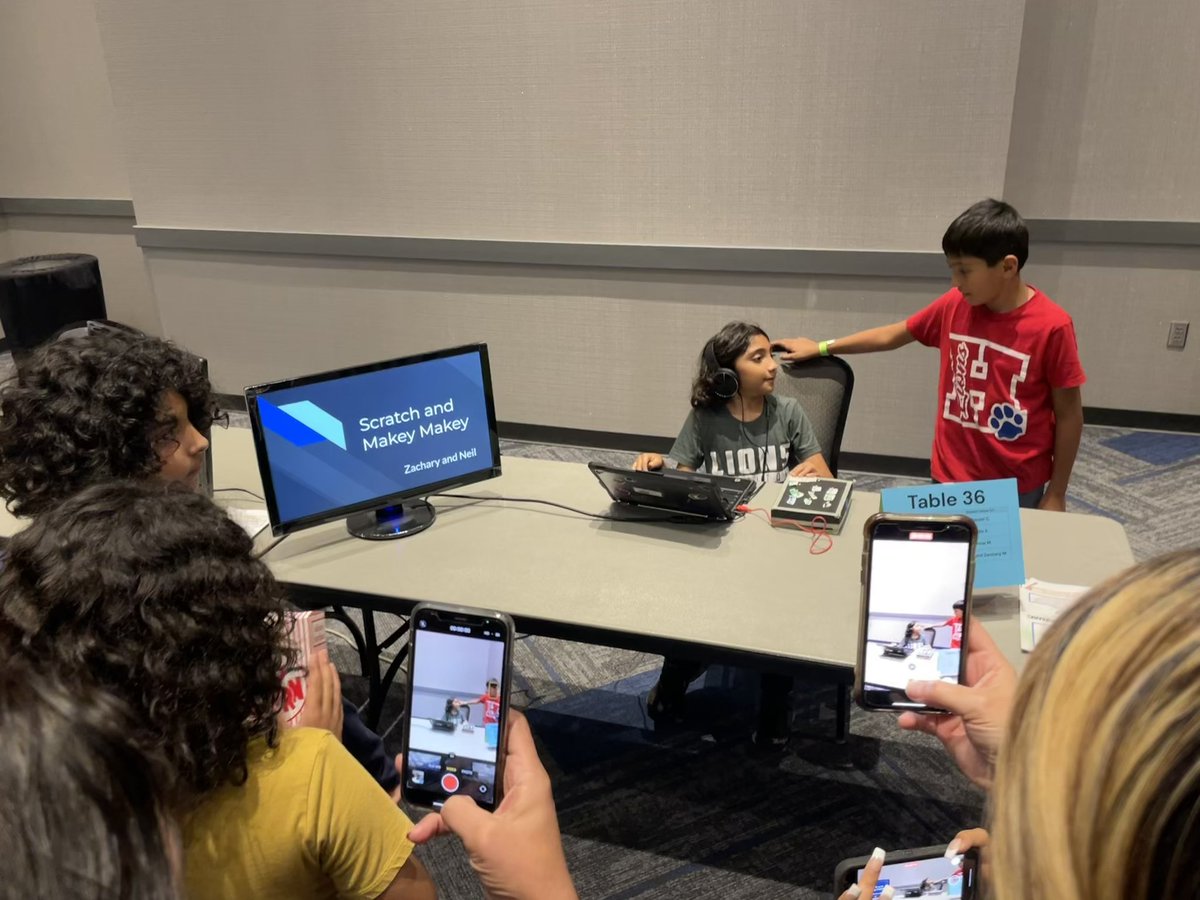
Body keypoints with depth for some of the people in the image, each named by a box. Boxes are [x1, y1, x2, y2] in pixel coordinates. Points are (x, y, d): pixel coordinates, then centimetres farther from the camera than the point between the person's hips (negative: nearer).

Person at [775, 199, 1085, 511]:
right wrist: (821, 348, 13)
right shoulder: (954, 306, -5)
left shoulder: (1051, 326, -17)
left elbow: (1069, 415, -9)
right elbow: (893, 335, 10)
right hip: (951, 476, 3)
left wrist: (1055, 495, -5)